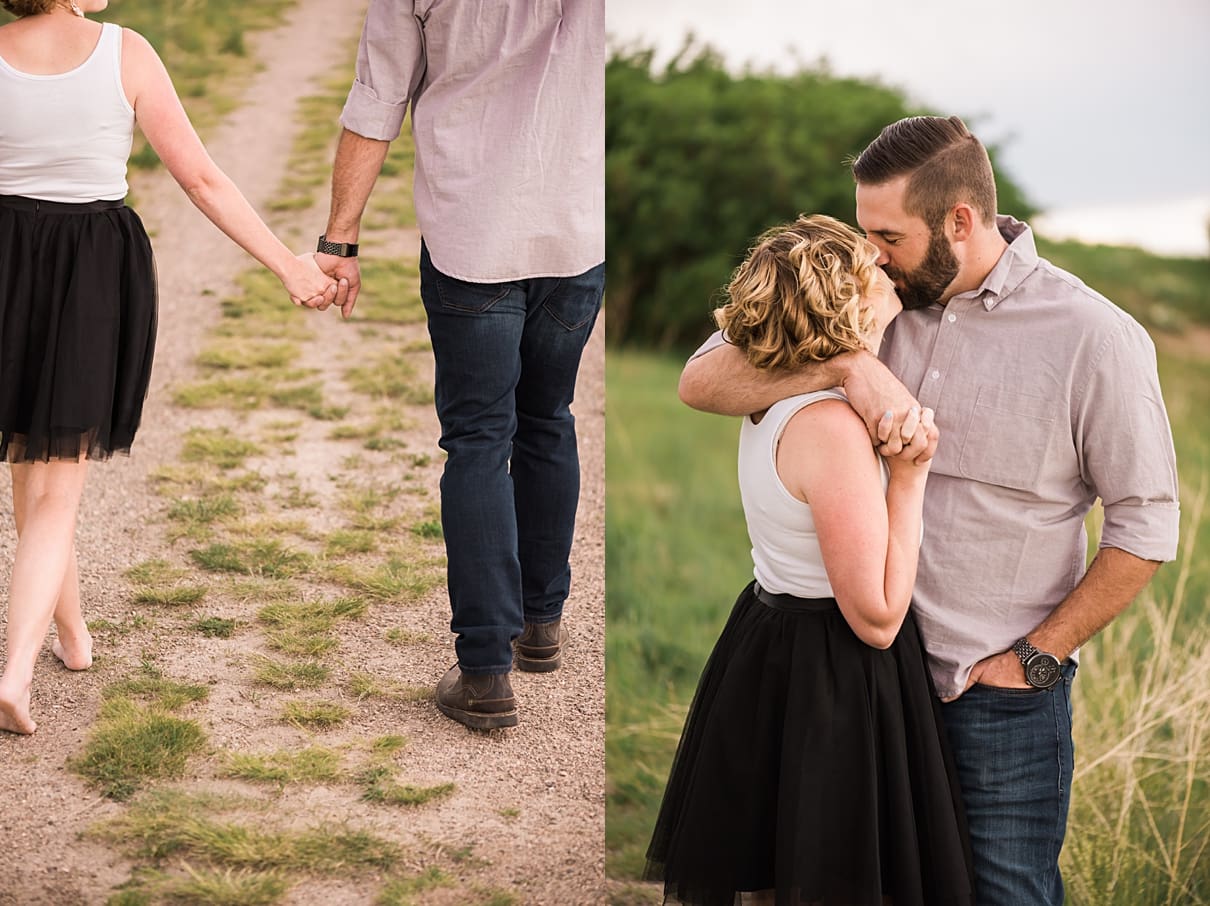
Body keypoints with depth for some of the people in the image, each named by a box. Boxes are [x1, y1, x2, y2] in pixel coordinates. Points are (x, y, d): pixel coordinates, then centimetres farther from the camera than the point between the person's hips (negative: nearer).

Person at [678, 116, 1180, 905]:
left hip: (999, 695, -4)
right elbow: (702, 381, -10)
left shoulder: (1095, 339, -11)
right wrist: (848, 366, -25)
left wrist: (1036, 658, -8)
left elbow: (1143, 529, -6)